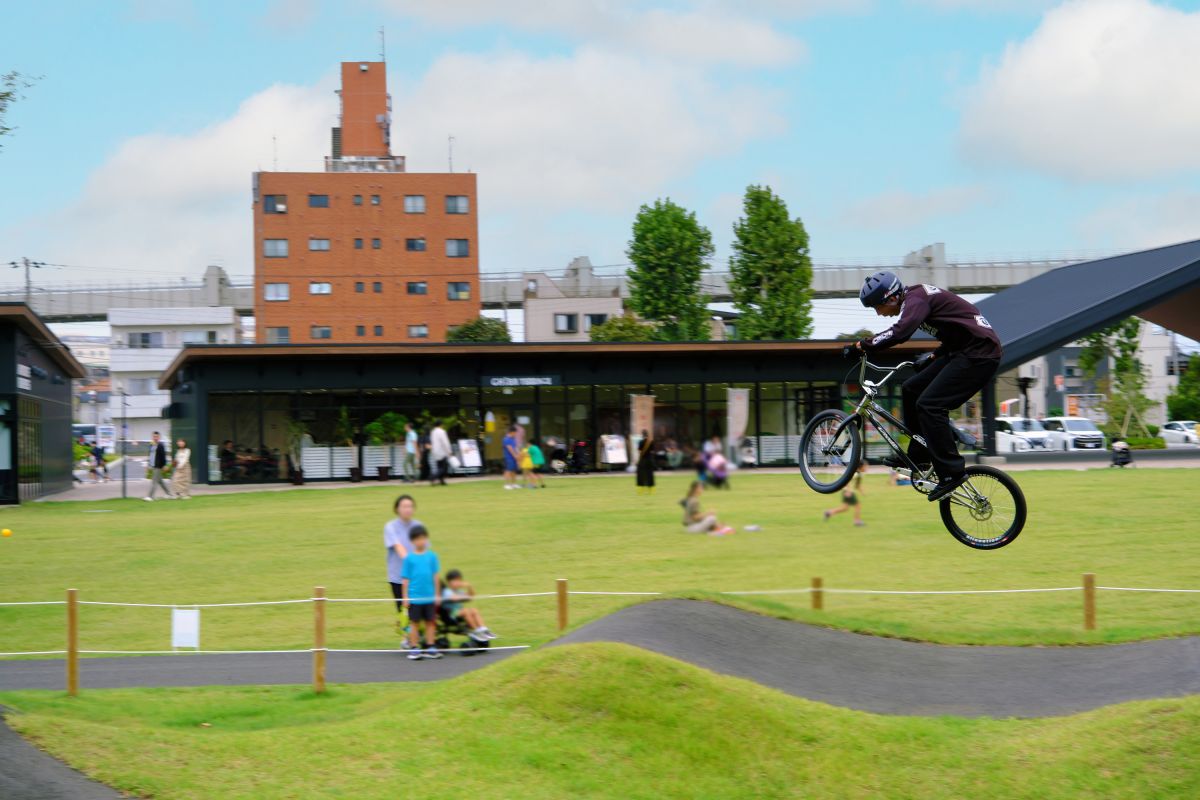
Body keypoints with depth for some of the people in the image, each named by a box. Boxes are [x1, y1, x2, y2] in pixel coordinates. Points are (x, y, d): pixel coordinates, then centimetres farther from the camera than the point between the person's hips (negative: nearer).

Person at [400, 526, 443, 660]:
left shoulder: (432, 556, 1)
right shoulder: (409, 558, -3)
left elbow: (435, 576, 6)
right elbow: (406, 579, 0)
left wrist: (437, 595, 7)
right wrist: (405, 597, -1)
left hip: (430, 597, 2)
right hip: (414, 597, -2)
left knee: (430, 622, 8)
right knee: (415, 622, 5)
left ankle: (430, 648, 17)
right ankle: (414, 649, 12)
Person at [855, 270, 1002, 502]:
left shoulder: (916, 298, -15)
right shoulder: (917, 296, 16)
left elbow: (901, 331, -35)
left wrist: (864, 344, -26)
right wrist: (934, 357, 34)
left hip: (980, 354, -11)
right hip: (962, 352, 11)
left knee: (929, 404, -16)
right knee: (912, 389, 11)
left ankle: (952, 472, -13)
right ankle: (919, 454, 17)